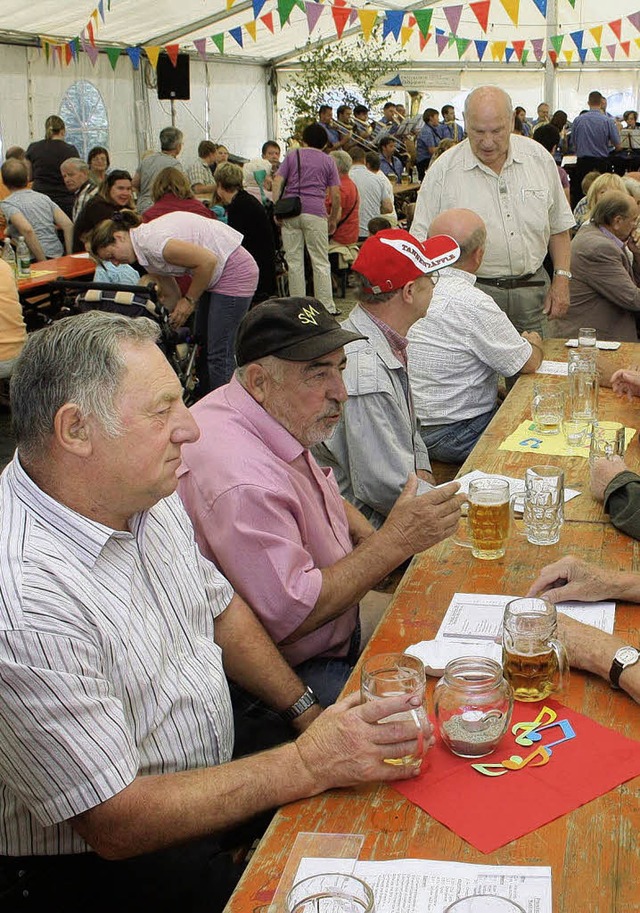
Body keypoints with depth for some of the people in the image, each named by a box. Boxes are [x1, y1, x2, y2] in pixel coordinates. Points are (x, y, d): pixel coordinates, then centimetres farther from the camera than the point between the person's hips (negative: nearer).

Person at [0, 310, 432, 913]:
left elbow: (217, 606, 14)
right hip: (103, 864, -7)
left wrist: (306, 711, 3)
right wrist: (307, 764, -22)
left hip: (216, 774, 8)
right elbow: (116, 824, -26)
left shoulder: (141, 492, -3)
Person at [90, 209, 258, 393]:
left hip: (234, 272, -10)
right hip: (215, 276, 10)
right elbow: (171, 295, 15)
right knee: (201, 348, 13)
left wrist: (189, 299, -12)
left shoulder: (151, 241, -23)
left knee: (219, 354, -9)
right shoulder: (146, 252, 8)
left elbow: (208, 261, -24)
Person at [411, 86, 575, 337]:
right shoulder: (443, 172, -4)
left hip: (532, 291, 3)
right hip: (471, 294, -3)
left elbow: (558, 227, 14)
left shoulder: (539, 159, 5)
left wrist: (561, 279, 6)